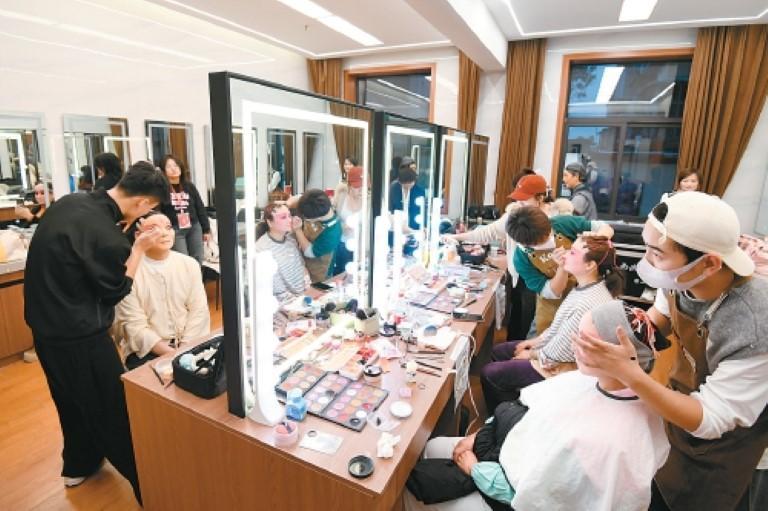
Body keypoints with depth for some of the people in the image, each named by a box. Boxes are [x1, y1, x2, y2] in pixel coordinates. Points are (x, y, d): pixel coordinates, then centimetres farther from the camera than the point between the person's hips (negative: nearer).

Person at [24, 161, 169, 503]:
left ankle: (79, 464, 46)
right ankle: (140, 473, 24)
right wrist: (139, 249, -8)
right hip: (77, 333, -9)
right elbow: (115, 291, -14)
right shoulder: (106, 235, -28)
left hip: (46, 323, 9)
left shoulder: (70, 202, -3)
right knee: (112, 405, 7)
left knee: (73, 398, 26)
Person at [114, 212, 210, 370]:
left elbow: (198, 311, 0)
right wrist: (172, 355, -17)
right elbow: (135, 326, -9)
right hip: (147, 351, -2)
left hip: (188, 347, 3)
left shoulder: (190, 264, 2)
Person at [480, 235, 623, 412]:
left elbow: (556, 354, -26)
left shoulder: (589, 304, -36)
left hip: (561, 367, -9)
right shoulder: (585, 286, -6)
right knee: (498, 351, 17)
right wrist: (536, 341, 7)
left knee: (488, 373, -1)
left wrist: (531, 355, -8)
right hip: (555, 347, 9)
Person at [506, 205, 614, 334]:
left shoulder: (562, 223, -24)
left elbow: (605, 228, -11)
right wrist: (563, 267, -39)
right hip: (553, 304, -1)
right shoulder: (521, 258, -26)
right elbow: (552, 293, -21)